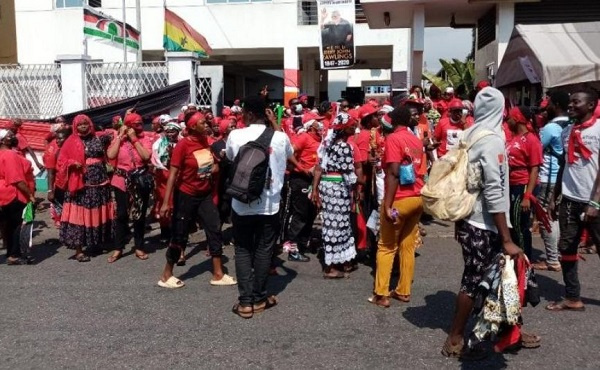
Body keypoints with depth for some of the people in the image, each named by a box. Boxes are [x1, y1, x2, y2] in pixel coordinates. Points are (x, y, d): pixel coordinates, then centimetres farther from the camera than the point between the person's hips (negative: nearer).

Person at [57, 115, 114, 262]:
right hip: (81, 183, -4)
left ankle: (97, 243, 27)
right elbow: (61, 161, -1)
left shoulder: (98, 139, 9)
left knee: (98, 213, 12)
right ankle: (79, 250, 0)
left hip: (100, 181, 4)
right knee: (80, 215, -4)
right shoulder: (71, 142, 0)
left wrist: (107, 142, 1)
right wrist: (73, 163, -19)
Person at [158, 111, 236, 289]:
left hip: (205, 194, 6)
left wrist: (215, 167, -1)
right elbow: (173, 173, -19)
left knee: (215, 231, 4)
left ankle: (218, 274, 15)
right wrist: (166, 202, -22)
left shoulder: (206, 141, 1)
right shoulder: (183, 144, -18)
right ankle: (166, 275, 20)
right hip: (186, 195, -6)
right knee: (180, 235, 3)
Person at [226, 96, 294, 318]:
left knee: (243, 250, 10)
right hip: (270, 204, 1)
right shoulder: (280, 137, -5)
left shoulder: (235, 136, -7)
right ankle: (259, 298, 20)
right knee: (264, 250, 12)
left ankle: (246, 301, 9)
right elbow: (290, 157, 18)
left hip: (242, 204, -1)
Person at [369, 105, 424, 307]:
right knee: (408, 247, 13)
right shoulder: (417, 140, 11)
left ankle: (382, 295, 5)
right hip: (418, 197, 7)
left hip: (400, 199, -7)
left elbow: (394, 173, -19)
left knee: (386, 247, 3)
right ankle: (403, 291, 21)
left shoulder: (393, 139, -11)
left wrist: (388, 205, -20)